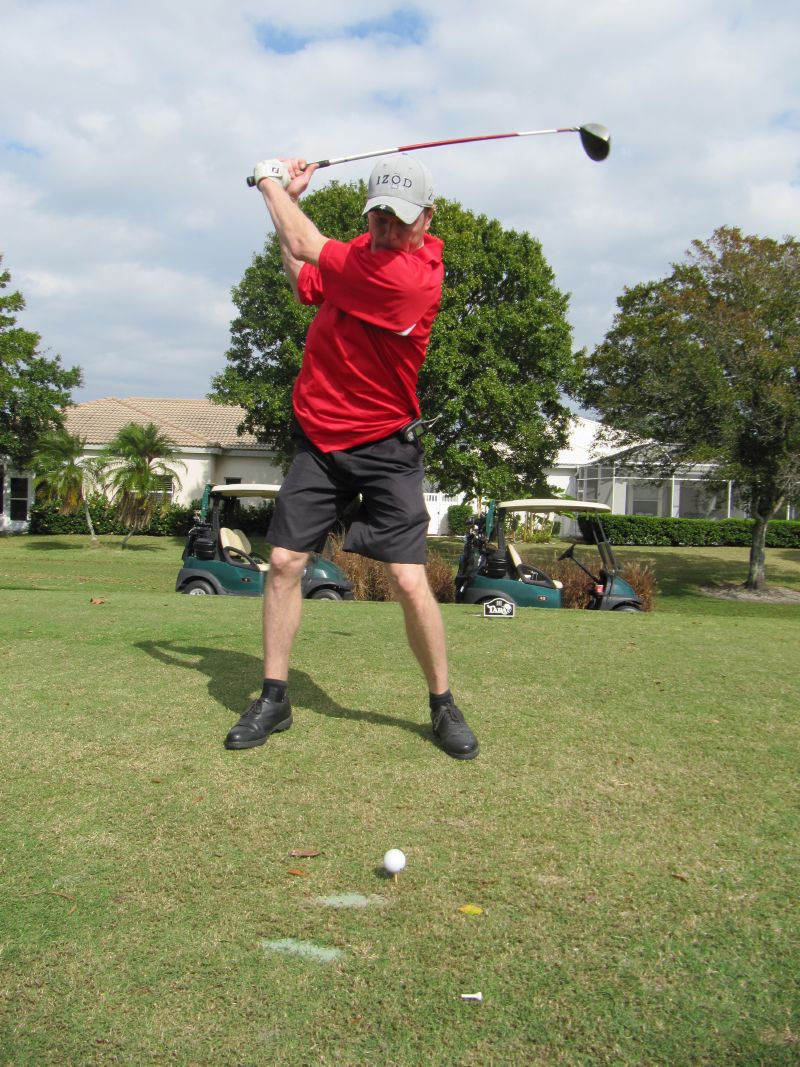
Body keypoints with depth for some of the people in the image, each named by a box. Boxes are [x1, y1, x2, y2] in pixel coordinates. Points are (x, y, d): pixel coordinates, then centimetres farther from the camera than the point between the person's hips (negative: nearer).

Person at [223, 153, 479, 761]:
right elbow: (303, 281, 20)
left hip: (385, 447, -6)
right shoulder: (365, 251, 4)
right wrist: (289, 199, 12)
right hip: (319, 437, 7)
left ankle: (443, 704, 12)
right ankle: (274, 699, 13)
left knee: (409, 580, -10)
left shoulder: (411, 276, -21)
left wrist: (271, 184, 2)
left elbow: (307, 248, -15)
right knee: (284, 562, 0)